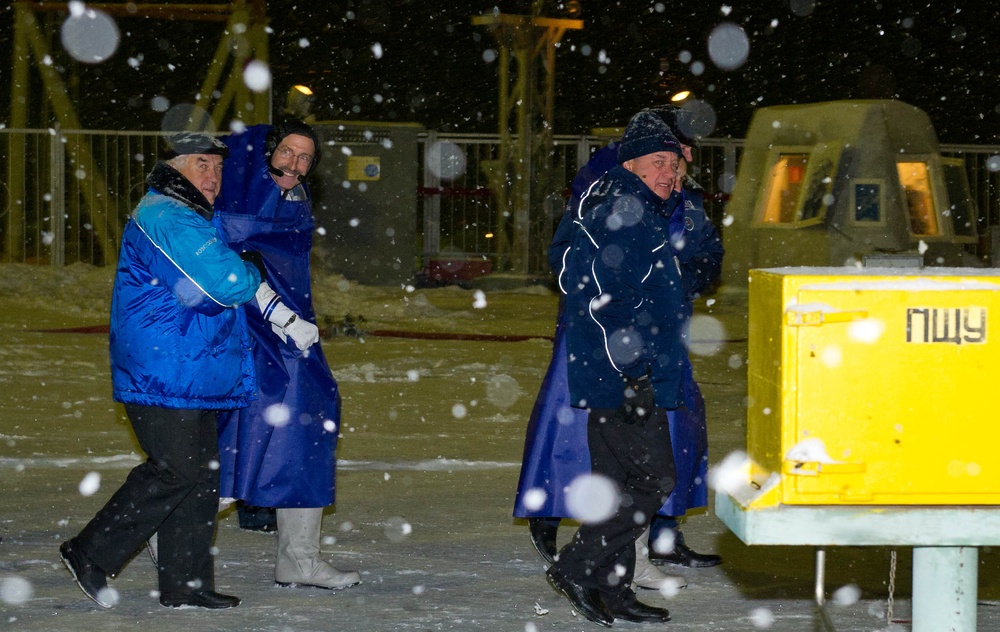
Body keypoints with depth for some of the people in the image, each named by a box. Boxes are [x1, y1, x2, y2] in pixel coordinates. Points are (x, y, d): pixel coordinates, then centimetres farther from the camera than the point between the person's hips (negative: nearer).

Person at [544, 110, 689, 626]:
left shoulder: (642, 212, 17)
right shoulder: (621, 215, -14)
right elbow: (605, 300, -22)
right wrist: (634, 372, -23)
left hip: (615, 379, 11)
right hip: (622, 376, -11)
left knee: (618, 481, 13)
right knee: (652, 479, -10)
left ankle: (611, 591, 18)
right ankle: (576, 567, -6)